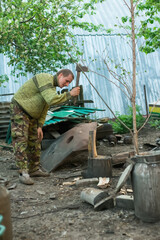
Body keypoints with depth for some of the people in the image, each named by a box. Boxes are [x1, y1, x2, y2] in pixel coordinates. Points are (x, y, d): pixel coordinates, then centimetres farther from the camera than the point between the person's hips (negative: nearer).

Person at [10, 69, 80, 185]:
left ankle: (34, 169, 17)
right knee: (21, 141, -13)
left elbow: (44, 108, 11)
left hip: (31, 115, 10)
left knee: (35, 142, 8)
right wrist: (70, 94, -26)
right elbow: (52, 100, -34)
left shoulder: (52, 88, 10)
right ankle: (24, 173, -12)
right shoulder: (45, 79, -22)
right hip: (19, 110, -10)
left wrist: (39, 127, 4)